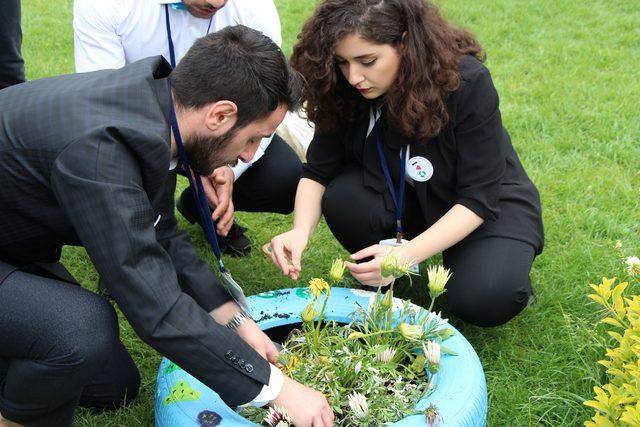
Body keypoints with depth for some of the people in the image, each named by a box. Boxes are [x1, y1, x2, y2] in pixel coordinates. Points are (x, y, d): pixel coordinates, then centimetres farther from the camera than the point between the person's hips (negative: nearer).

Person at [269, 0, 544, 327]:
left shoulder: (468, 83, -29)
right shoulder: (344, 90, -19)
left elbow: (479, 198, -27)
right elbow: (318, 172, -13)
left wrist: (406, 255, -38)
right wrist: (301, 231, -33)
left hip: (488, 203, -3)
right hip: (405, 200, 3)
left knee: (483, 302, -29)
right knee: (343, 200, -28)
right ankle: (379, 280, 1)